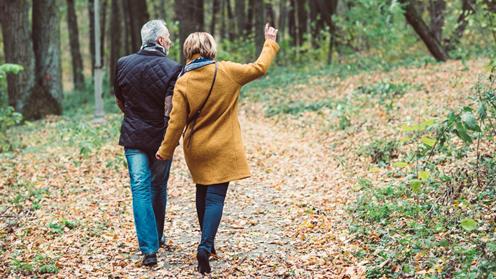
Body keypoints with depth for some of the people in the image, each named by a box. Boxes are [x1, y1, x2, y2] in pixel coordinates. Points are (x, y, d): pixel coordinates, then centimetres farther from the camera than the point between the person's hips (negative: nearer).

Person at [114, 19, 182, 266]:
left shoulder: (123, 64, 0)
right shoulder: (172, 69, -12)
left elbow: (120, 101, 12)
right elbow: (170, 110, -20)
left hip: (133, 137, 1)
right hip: (161, 138, -1)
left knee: (140, 190, 0)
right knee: (158, 188, 17)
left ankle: (149, 249, -8)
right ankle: (157, 237, 33)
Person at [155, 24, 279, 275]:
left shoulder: (183, 82, -8)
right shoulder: (228, 72, -9)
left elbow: (176, 121, -8)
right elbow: (259, 68, 5)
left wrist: (165, 150, 3)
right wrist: (270, 42, 20)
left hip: (196, 150, 2)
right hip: (222, 150, -2)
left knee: (203, 193, 20)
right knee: (215, 197, -3)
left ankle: (207, 242, 30)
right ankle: (206, 246, -20)